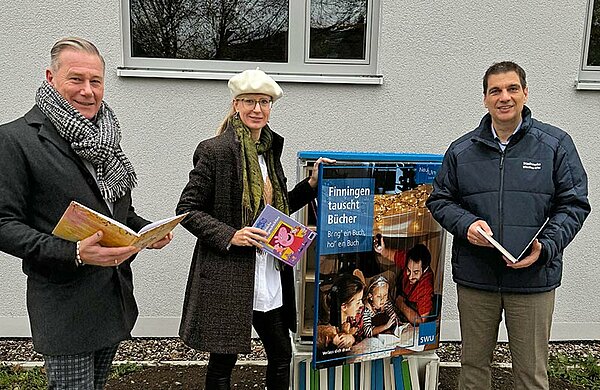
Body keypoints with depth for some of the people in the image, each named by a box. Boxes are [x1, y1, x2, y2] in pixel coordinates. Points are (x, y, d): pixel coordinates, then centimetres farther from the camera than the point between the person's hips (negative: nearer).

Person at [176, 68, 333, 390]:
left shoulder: (269, 149, 11)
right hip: (227, 276, -6)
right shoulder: (215, 150, -11)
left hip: (270, 276, 7)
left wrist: (312, 183, 6)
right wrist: (229, 235, -21)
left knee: (282, 356, 16)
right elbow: (187, 209, -10)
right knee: (223, 361, 10)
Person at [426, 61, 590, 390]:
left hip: (533, 277, -1)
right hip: (474, 277, 2)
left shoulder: (556, 144, 1)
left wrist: (546, 247, -15)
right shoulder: (461, 150, 5)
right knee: (473, 363, 17)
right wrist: (466, 224, -12)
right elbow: (439, 200, 8)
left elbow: (573, 203, 0)